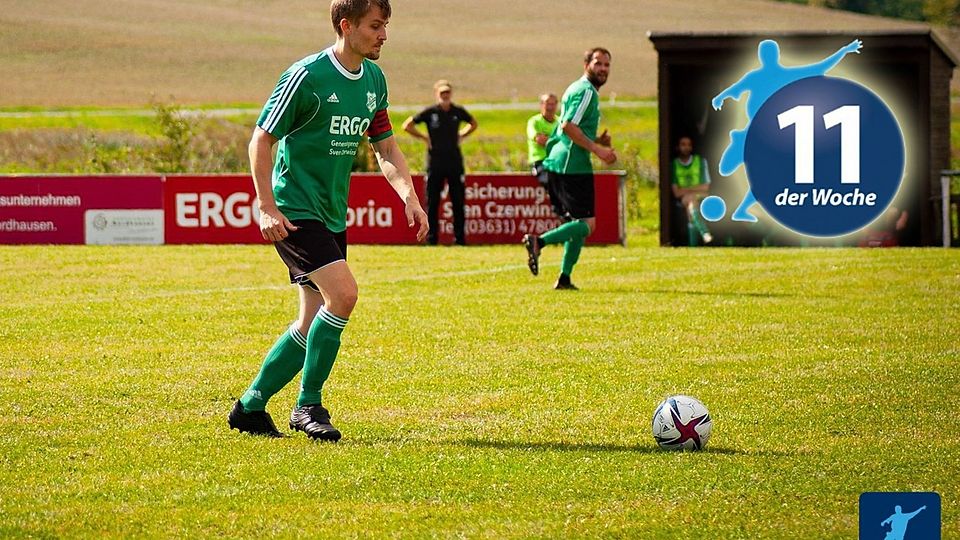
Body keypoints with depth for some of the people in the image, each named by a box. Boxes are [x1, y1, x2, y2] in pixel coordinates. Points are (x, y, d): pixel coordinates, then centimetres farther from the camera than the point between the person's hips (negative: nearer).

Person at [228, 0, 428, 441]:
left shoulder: (374, 79, 8)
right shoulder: (306, 77, -14)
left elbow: (385, 147, 16)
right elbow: (261, 140, -11)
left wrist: (409, 196, 0)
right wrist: (267, 208, -18)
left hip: (332, 216, 8)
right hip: (294, 211, -8)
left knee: (314, 325, 8)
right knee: (343, 293, -23)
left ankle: (250, 408, 20)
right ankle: (308, 405, -11)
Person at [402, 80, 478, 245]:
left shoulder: (458, 112, 5)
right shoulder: (430, 112, -3)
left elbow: (473, 123, 24)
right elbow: (407, 125, 2)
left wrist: (461, 136, 11)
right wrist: (424, 138, -1)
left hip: (455, 161, 2)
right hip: (435, 162, -2)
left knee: (458, 201, 2)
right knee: (432, 201, 1)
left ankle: (460, 237, 7)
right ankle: (431, 237, 6)